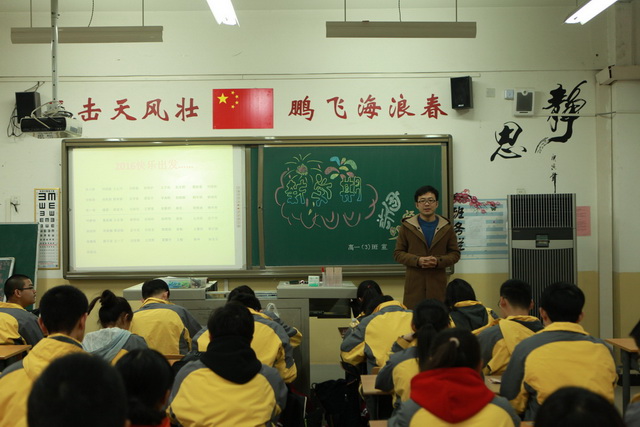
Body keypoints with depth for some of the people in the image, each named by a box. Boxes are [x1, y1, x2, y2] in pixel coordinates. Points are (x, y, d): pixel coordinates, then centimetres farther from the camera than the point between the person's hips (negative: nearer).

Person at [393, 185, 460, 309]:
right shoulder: (407, 226, 6)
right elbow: (398, 253, 5)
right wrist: (417, 260, -11)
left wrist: (438, 261, -9)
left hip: (438, 283, 1)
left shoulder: (446, 228, 10)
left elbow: (455, 253, 10)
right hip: (414, 283, -1)